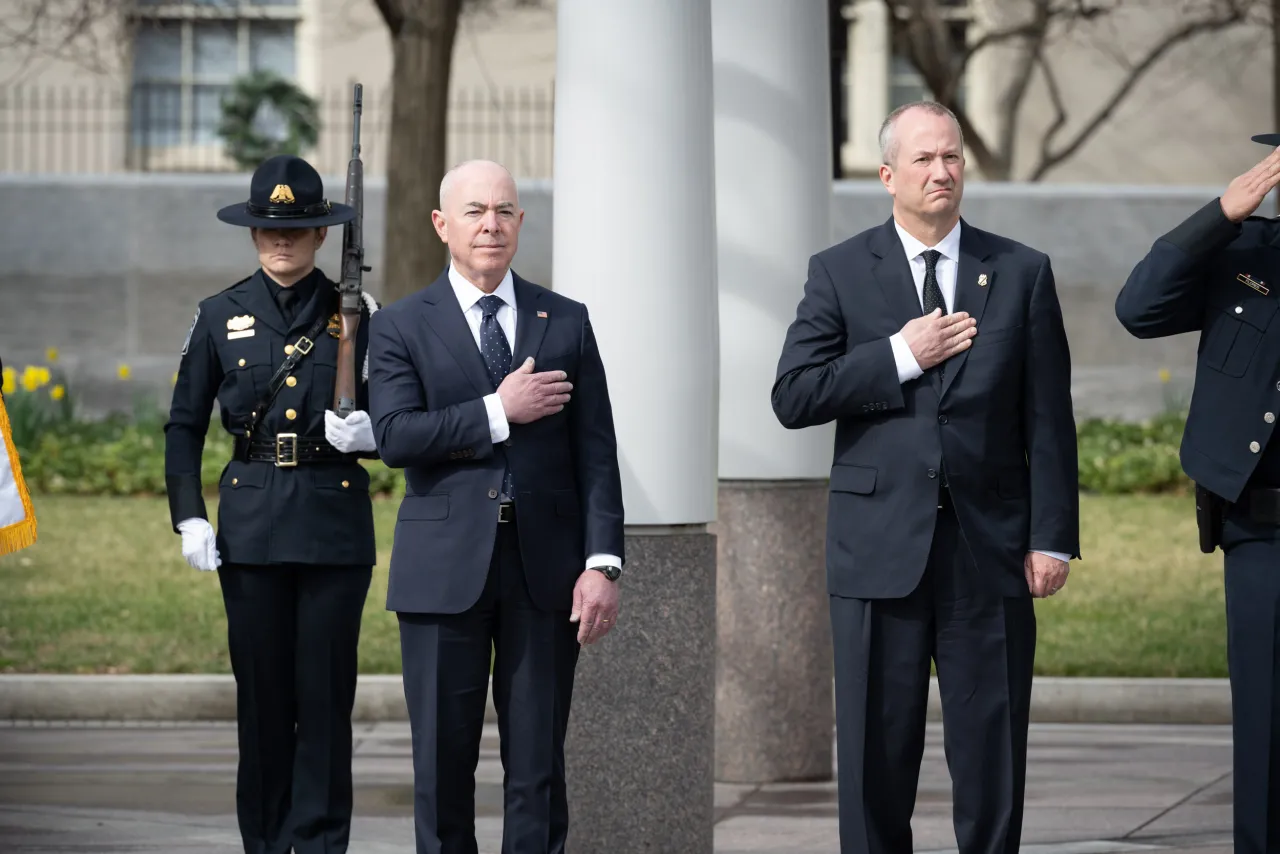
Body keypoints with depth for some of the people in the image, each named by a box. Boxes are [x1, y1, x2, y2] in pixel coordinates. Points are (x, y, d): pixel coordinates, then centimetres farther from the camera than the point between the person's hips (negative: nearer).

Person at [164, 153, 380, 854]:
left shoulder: (357, 316, 4)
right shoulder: (221, 317, 7)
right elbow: (184, 427, 10)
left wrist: (368, 430, -16)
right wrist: (188, 518, 0)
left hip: (335, 521, -1)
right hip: (251, 525, 1)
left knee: (326, 690, -2)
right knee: (262, 691, 4)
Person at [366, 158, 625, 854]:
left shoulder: (566, 323, 9)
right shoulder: (400, 327, 4)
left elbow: (595, 451, 4)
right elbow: (395, 436, -10)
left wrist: (602, 562, -5)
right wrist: (498, 412, -14)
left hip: (545, 569, 1)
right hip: (445, 568, -1)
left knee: (538, 765, 2)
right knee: (443, 762, 4)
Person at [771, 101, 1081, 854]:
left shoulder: (1022, 273, 7)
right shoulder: (840, 273, 5)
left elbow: (1048, 418, 4)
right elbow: (793, 398, -4)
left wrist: (1053, 537, -3)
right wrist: (900, 357, -11)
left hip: (989, 545, 0)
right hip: (880, 547, 0)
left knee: (993, 755, 2)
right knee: (876, 751, 3)